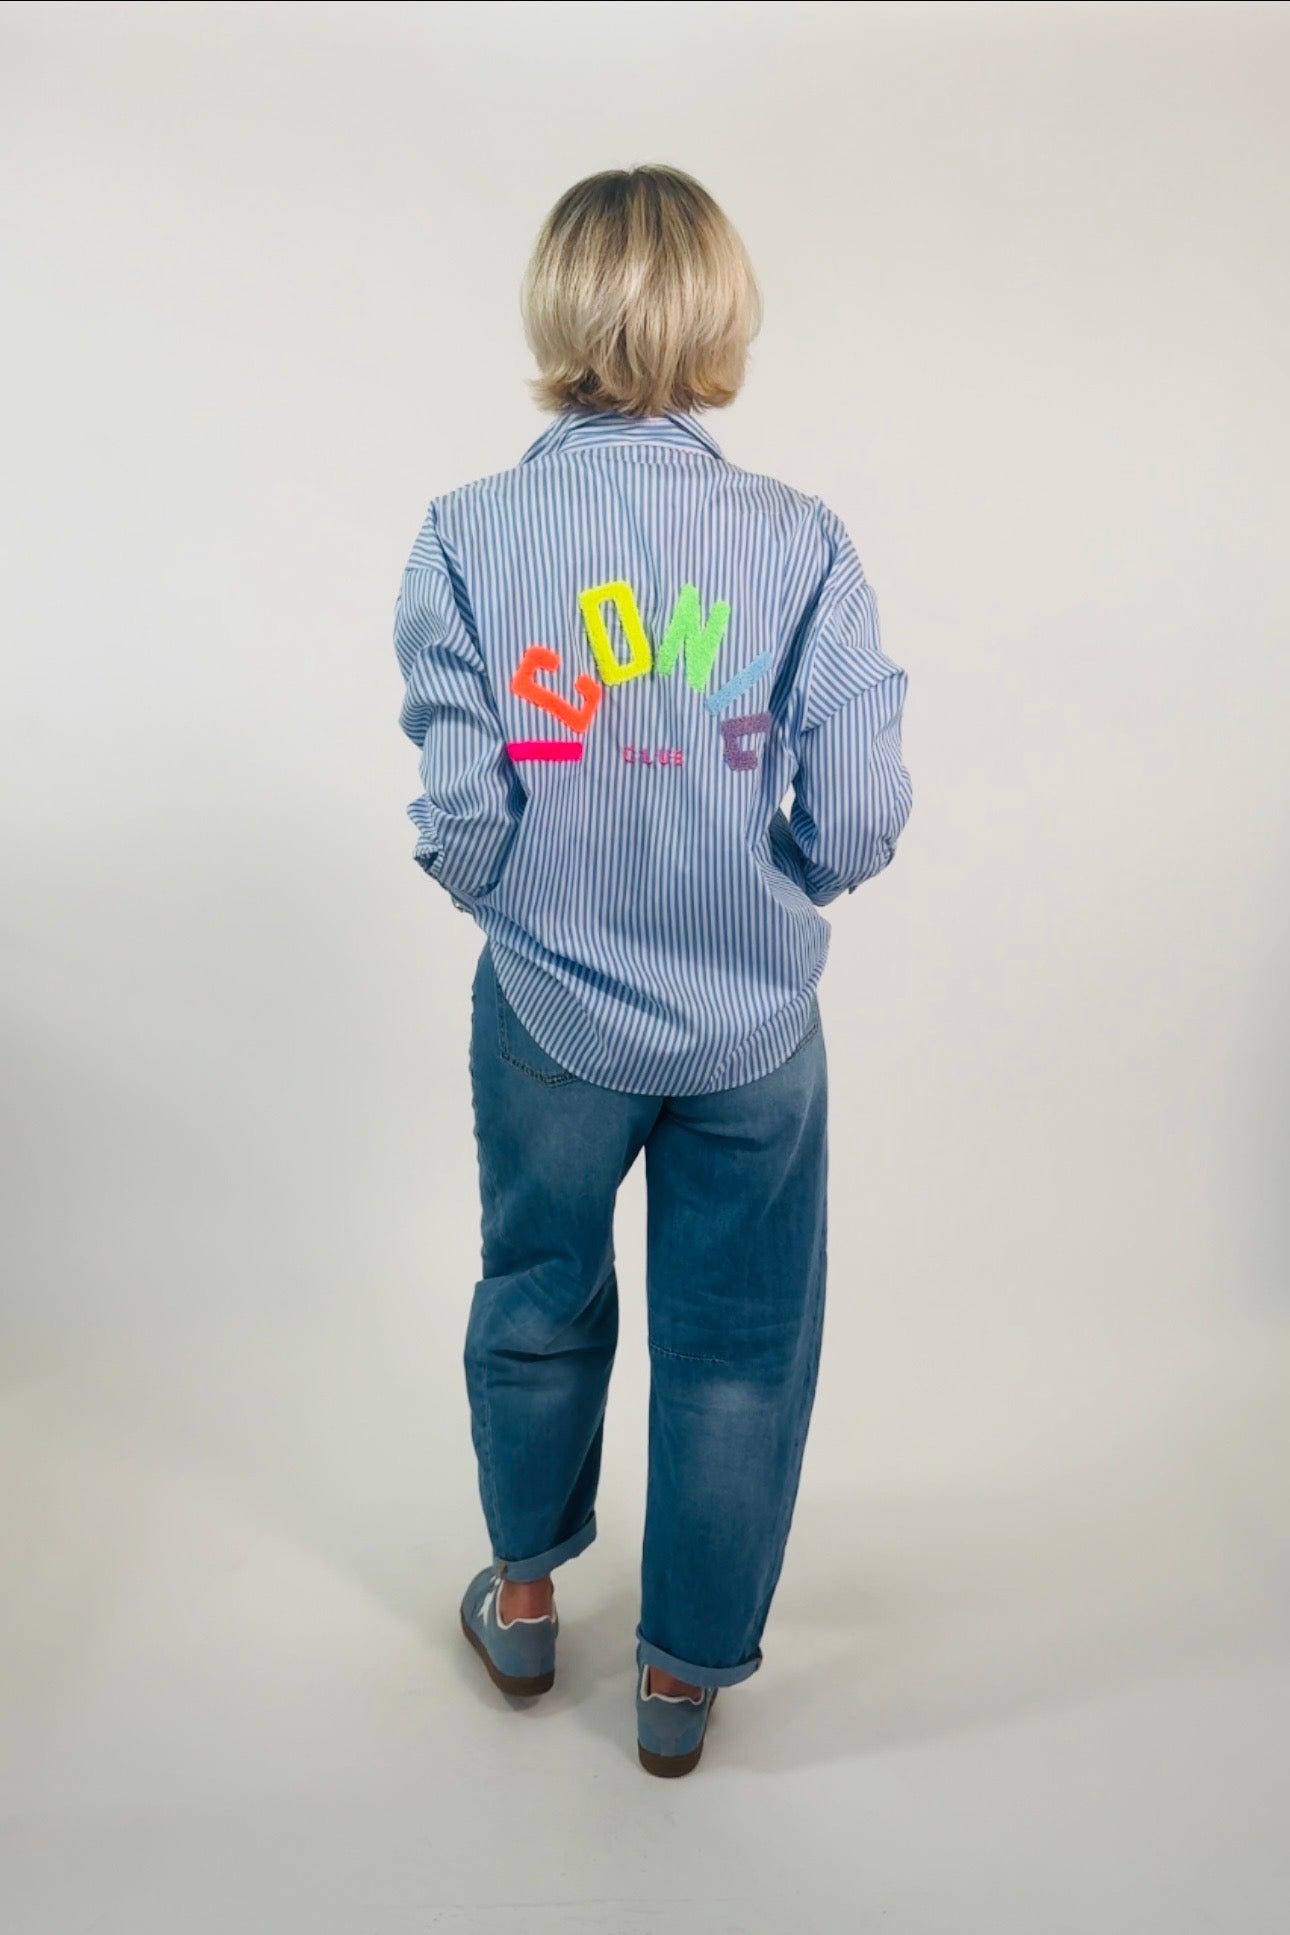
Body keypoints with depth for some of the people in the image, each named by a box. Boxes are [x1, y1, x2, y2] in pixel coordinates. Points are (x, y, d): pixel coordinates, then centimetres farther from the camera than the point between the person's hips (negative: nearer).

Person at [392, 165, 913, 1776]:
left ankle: (525, 1595, 47)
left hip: (550, 1018, 1)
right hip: (754, 1027, 0)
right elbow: (860, 819, -13)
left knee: (538, 1302, 24)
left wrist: (508, 893, 9)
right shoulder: (800, 542, -13)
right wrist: (762, 892, 8)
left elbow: (460, 820, -13)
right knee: (735, 1346, 17)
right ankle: (687, 1671, 37)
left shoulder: (466, 538, -12)